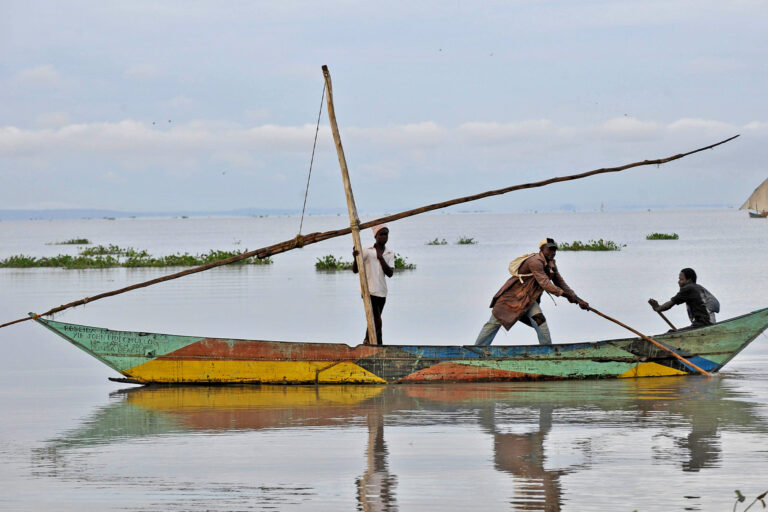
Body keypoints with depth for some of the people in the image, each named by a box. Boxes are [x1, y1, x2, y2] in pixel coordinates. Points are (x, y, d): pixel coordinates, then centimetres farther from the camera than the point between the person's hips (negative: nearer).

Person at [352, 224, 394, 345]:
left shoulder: (389, 254, 8)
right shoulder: (367, 251, -3)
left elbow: (390, 273, -5)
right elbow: (355, 270, -1)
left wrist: (381, 259, -18)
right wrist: (355, 258, -21)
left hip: (381, 292, 5)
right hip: (369, 291, -5)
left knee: (374, 321, 15)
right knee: (377, 321, -12)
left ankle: (367, 342, 32)